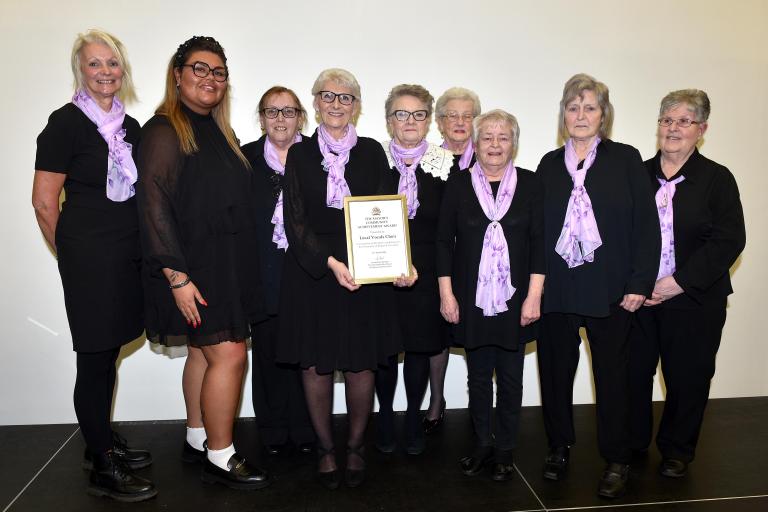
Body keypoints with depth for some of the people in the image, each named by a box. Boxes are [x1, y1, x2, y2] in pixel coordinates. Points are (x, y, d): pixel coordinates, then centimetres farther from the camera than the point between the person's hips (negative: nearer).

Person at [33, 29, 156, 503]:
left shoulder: (130, 127, 12)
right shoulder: (67, 122, -7)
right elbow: (45, 201, -8)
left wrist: (137, 247, 14)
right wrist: (74, 254, 0)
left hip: (128, 256, 7)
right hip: (88, 256, -6)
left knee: (110, 353, 16)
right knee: (95, 359, 0)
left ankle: (103, 441, 32)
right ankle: (103, 470, 12)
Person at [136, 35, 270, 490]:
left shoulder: (218, 131, 14)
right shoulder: (165, 129, -10)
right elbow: (155, 206, -16)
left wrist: (237, 270, 11)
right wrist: (177, 277, -20)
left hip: (226, 264, 8)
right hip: (193, 266, -8)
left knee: (204, 351, 14)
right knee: (229, 354, -7)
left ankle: (198, 439, 28)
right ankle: (221, 457, 8)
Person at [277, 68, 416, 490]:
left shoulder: (371, 152, 7)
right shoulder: (300, 154, 5)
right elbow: (295, 220, -3)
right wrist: (329, 261, -18)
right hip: (311, 272, 0)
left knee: (361, 364, 3)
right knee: (315, 363, 5)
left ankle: (355, 446, 25)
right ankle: (325, 448, 25)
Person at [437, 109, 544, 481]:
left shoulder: (530, 184, 2)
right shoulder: (458, 184, 2)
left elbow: (539, 241, -1)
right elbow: (444, 240, 1)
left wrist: (534, 296, -7)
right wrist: (446, 294, -3)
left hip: (515, 299, 0)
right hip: (472, 299, 1)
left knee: (510, 377, 10)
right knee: (478, 376, 12)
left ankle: (505, 448, 26)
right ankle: (483, 443, 29)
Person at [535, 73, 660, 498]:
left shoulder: (625, 159, 2)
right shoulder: (550, 164, 9)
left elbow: (646, 223, -2)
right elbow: (537, 225, 6)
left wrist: (640, 283, -7)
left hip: (609, 290, -2)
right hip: (557, 288, 2)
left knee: (612, 373, 6)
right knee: (555, 370, 11)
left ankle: (616, 460, 23)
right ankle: (559, 446, 30)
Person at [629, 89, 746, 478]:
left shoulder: (717, 179, -2)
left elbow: (729, 241, -9)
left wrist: (679, 283, -15)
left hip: (694, 300, -2)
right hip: (637, 297, 2)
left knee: (686, 378, 9)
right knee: (634, 372, 7)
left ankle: (677, 452, 29)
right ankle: (632, 444, 28)